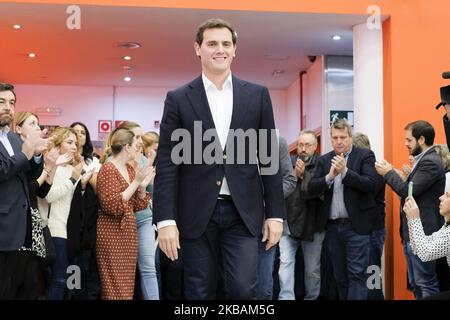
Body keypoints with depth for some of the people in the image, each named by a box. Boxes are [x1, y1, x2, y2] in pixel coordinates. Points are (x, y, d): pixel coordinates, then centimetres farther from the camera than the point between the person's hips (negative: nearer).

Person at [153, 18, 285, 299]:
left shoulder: (257, 95, 7)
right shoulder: (178, 99, 2)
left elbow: (269, 157, 7)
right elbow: (167, 163, -1)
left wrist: (275, 213, 3)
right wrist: (165, 220, -8)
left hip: (243, 212, 1)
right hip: (197, 213, 0)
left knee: (243, 289, -6)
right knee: (200, 293, 8)